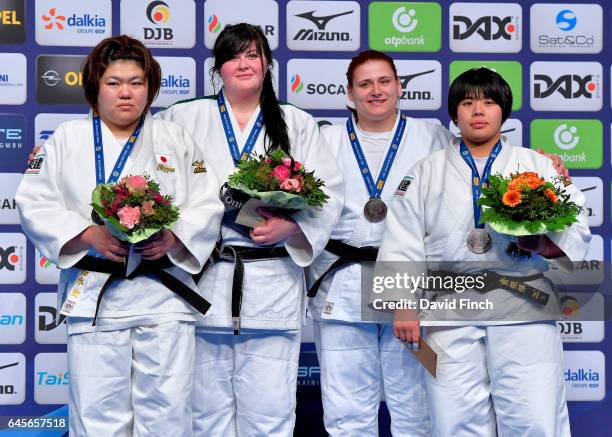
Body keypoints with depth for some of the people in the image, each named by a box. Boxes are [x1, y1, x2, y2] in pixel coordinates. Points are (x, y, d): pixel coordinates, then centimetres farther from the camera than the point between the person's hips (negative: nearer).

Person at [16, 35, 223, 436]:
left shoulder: (177, 139, 11)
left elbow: (208, 205, 5)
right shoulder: (67, 139, 9)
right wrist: (88, 235, -13)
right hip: (93, 294, 0)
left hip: (164, 293, 1)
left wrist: (174, 238, -13)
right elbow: (34, 204, 2)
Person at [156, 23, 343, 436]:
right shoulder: (185, 118, 11)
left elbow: (329, 192, 5)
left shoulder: (298, 124, 12)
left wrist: (290, 226, -12)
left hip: (273, 283, 0)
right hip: (204, 281, 1)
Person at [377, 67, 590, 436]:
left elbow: (575, 227, 9)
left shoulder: (537, 165, 14)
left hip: (524, 309, 0)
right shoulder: (427, 172, 14)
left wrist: (547, 245, -13)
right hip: (450, 312, 1)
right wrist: (403, 304, -1)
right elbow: (403, 241, 8)